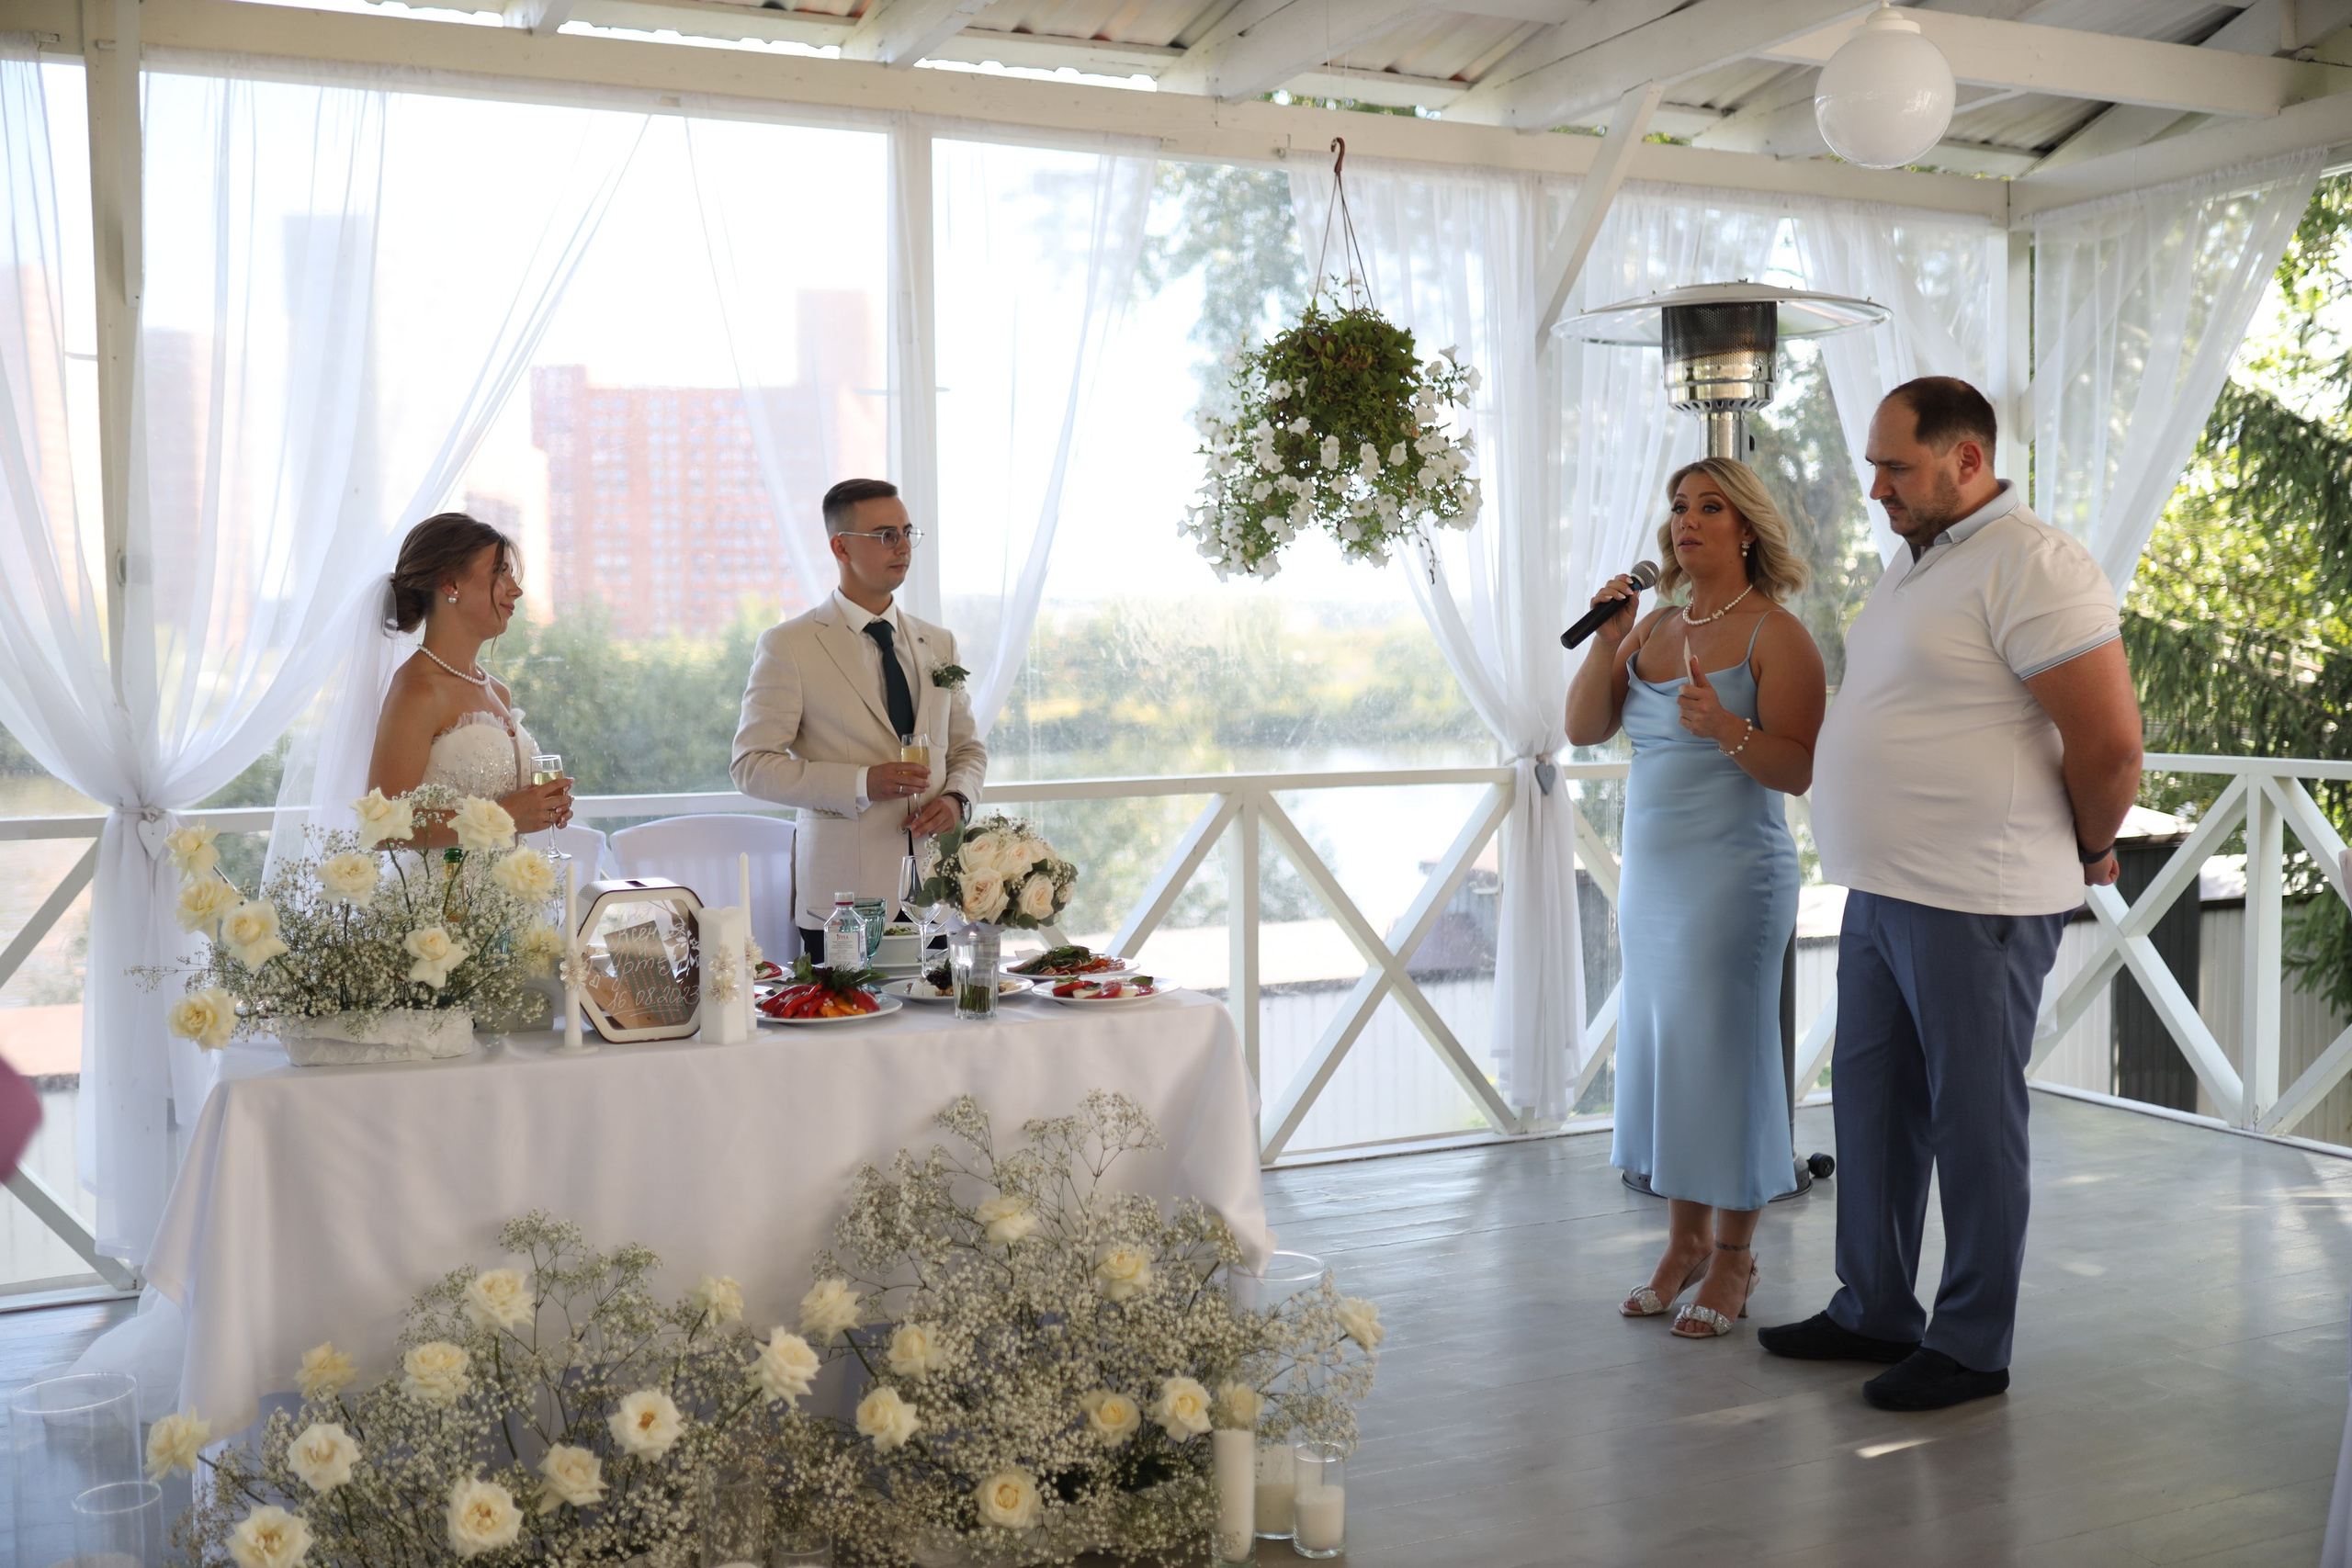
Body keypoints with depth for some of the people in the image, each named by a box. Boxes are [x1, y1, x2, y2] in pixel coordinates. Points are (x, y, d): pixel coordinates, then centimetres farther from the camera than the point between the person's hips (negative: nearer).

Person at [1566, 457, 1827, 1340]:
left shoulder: (1775, 635, -8)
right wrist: (1604, 643, -5)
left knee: (1724, 1057, -2)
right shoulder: (1652, 627, 10)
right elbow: (1583, 730, 7)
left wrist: (1728, 730, -29)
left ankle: (1732, 1258, 11)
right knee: (1659, 1052, 11)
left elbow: (1800, 771, -13)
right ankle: (1684, 1241, 23)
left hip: (1733, 874, -7)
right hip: (1650, 870, 7)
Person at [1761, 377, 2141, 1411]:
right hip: (1882, 893, 9)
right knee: (1871, 1103, 15)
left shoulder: (2031, 566, -16)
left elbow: (2110, 743, -18)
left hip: (1976, 906, -9)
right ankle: (1874, 1311, 29)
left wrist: (2086, 854, -4)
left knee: (1972, 1122, 2)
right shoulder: (1914, 561, 15)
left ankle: (1971, 1346, 16)